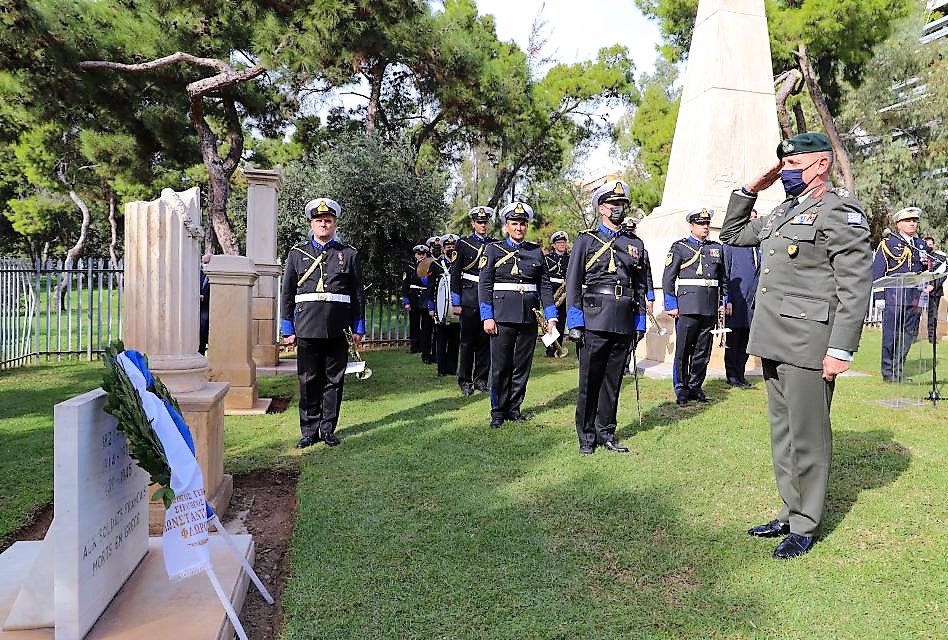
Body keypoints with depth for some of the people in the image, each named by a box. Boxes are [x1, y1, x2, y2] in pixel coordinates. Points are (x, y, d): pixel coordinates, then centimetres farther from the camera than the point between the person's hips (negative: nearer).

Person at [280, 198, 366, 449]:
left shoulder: (349, 254, 8)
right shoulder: (297, 253, 9)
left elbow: (358, 294, 8)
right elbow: (287, 294, 9)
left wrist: (358, 328, 5)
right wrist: (288, 329, 5)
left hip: (337, 329, 0)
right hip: (307, 329, 0)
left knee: (334, 380, 6)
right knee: (308, 381, 5)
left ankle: (328, 429, 17)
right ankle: (310, 430, 16)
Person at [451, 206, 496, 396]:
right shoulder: (463, 244, 3)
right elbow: (455, 275, 1)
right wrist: (456, 303, -4)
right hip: (469, 298, -2)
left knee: (485, 340, 5)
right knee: (467, 341, 0)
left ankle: (481, 379, 15)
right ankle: (465, 381, 8)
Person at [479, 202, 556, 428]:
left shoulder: (536, 251, 11)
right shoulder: (494, 249, 4)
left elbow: (545, 286, 10)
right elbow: (484, 285, -1)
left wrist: (551, 317, 2)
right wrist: (487, 317, -9)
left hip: (529, 316, 3)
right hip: (502, 315, -3)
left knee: (523, 366, 8)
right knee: (500, 366, 1)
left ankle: (514, 408, 20)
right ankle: (498, 412, 13)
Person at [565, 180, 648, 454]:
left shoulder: (636, 244, 15)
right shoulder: (586, 240, 4)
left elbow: (641, 287, 15)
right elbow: (573, 283, -1)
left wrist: (639, 323, 9)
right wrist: (575, 322, -8)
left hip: (624, 324, 4)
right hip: (594, 320, -3)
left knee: (613, 380, 10)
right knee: (589, 380, 0)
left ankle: (606, 433, 20)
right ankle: (586, 437, 11)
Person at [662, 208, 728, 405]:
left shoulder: (717, 248, 15)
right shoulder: (679, 247, 2)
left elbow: (723, 278, 21)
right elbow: (668, 279, -1)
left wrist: (723, 301, 13)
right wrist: (671, 306, -7)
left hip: (710, 308, 4)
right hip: (687, 306, -4)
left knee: (703, 351, 8)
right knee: (683, 350, -1)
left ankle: (695, 387, 19)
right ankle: (681, 389, 9)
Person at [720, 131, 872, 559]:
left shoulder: (839, 211, -8)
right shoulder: (782, 212, 17)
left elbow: (855, 287, -14)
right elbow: (732, 234, 30)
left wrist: (840, 351, -18)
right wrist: (750, 188, 18)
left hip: (808, 347, -9)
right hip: (774, 344, 9)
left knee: (807, 438, 1)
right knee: (782, 435, 15)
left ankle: (805, 527, 14)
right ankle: (791, 512, 28)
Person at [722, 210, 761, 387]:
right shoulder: (731, 243, -1)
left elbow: (762, 273, 17)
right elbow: (724, 273, -4)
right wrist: (727, 300, -11)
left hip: (753, 302, 5)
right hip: (736, 301, -5)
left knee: (746, 340, 9)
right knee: (733, 341, 1)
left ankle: (740, 374, 18)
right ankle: (732, 375, 9)